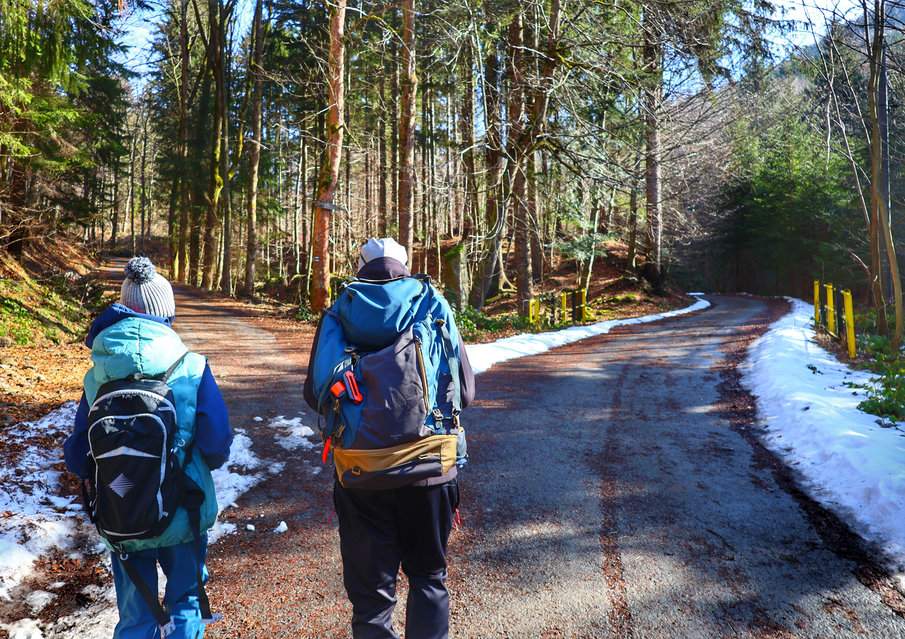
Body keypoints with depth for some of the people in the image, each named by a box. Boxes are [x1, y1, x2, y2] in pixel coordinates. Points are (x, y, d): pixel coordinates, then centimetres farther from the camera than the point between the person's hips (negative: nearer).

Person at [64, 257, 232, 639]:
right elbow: (218, 447, -17)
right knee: (185, 604, 22)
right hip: (183, 516, -2)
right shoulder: (191, 368, -16)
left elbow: (77, 459, -4)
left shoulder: (97, 376, -9)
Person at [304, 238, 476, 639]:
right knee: (428, 575, 21)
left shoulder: (339, 315, 4)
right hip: (430, 468, 0)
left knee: (370, 583, 16)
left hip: (361, 471, 0)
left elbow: (314, 394, 7)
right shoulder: (434, 309, 3)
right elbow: (466, 391, 6)